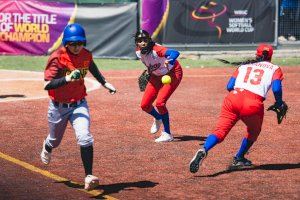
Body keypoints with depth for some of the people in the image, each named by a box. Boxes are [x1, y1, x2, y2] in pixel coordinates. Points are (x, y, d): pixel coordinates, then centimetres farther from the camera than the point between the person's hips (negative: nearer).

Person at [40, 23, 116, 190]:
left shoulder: (86, 55, -6)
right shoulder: (57, 57, -22)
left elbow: (92, 68, 20)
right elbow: (47, 85, -30)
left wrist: (105, 83, 21)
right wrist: (68, 78, -42)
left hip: (79, 105, 2)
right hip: (58, 107, -2)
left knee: (85, 139, -20)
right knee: (55, 140, 21)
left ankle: (89, 177, -16)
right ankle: (47, 147, 59)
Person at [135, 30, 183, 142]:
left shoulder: (156, 50, -33)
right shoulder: (138, 52, -13)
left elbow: (175, 53, -52)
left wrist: (169, 61, -70)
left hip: (172, 73, -7)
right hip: (156, 76, 7)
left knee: (160, 103, -23)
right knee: (144, 105, 3)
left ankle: (167, 134, -7)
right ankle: (158, 119, 39)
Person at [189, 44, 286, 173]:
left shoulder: (244, 65, 26)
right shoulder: (274, 69, 18)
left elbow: (229, 86, 16)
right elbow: (276, 88, 0)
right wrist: (279, 103, 17)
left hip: (233, 99, 2)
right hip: (253, 105, -2)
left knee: (220, 131, -5)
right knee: (254, 132, 27)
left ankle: (204, 150, -32)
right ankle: (239, 159, 28)